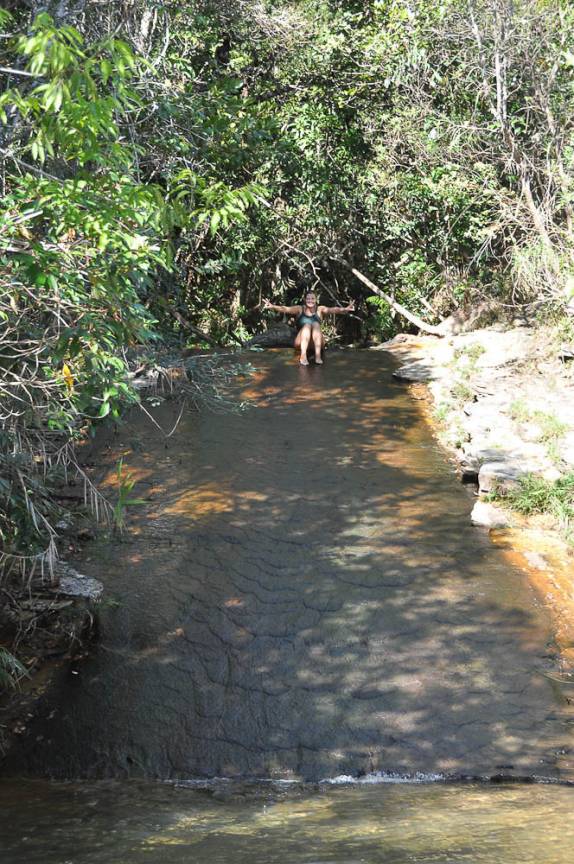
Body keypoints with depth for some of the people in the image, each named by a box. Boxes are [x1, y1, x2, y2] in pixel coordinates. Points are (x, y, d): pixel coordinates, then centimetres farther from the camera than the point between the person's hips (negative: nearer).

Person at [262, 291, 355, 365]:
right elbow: (286, 309, -12)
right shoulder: (300, 309, 4)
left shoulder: (320, 309, 3)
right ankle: (303, 355, -40)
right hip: (301, 343, 0)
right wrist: (273, 307, -32)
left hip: (316, 343, 0)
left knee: (316, 324, -23)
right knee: (307, 325, -24)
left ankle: (318, 355, -38)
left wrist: (345, 309, -37)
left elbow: (332, 309, -16)